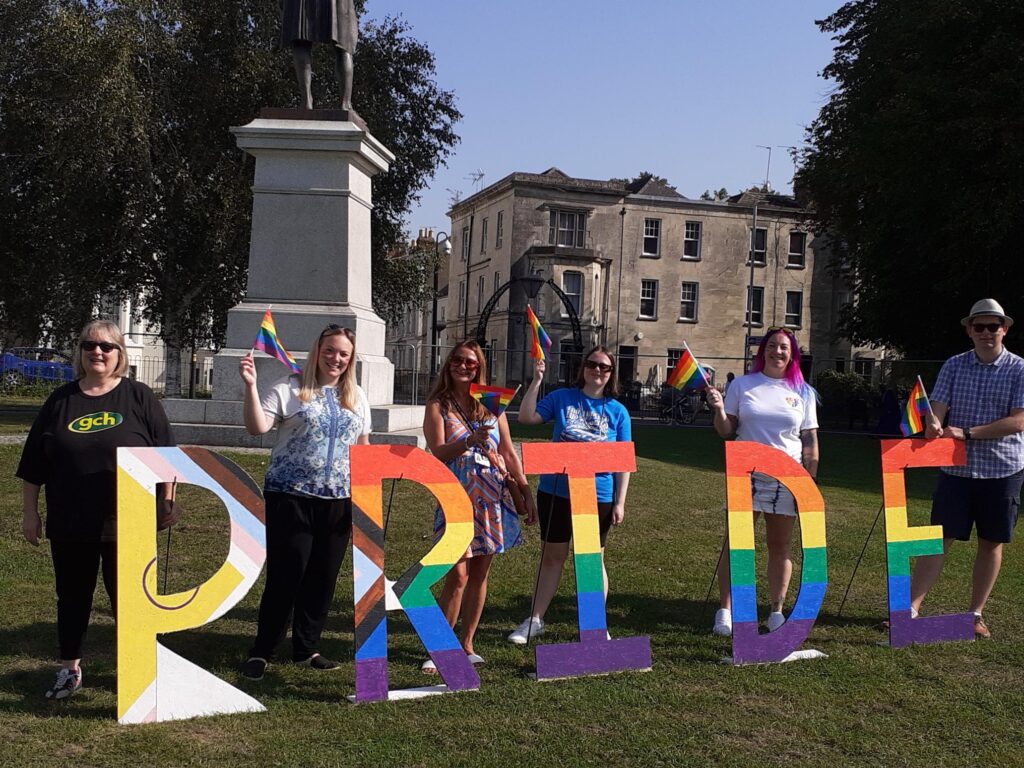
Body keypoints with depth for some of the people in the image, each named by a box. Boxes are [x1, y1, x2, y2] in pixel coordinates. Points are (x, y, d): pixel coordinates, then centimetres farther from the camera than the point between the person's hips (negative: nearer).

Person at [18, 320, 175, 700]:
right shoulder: (60, 401, 5)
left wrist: (166, 500, -4)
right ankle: (69, 669, 27)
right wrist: (29, 511, 7)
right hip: (69, 525, 3)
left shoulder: (139, 397, -1)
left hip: (126, 524, -3)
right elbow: (33, 464, 9)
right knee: (72, 597, 13)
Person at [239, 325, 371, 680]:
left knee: (323, 578, 8)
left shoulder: (356, 397, 13)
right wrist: (250, 386, -23)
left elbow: (363, 447, 17)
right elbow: (257, 427, -12)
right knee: (285, 574, -2)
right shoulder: (290, 388, -2)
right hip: (290, 495, -4)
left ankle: (306, 648, 22)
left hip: (338, 500, 5)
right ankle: (261, 651, 12)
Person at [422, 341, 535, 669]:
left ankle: (467, 644, 19)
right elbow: (437, 452, -8)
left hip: (491, 497, 4)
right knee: (458, 574, -10)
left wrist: (527, 492, 6)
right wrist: (471, 441, -24)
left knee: (480, 573, 8)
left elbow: (509, 452, 12)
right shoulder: (438, 405, 2)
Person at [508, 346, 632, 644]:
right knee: (552, 555, 11)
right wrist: (536, 381, -16)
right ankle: (535, 620, 22)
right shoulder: (562, 398, 1)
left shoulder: (617, 411, 1)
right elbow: (526, 417, -9)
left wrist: (620, 502, -4)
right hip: (556, 492, 0)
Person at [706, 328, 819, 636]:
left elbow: (810, 441, 8)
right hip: (746, 475, -1)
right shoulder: (742, 385, 5)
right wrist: (718, 410, -16)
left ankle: (777, 612, 16)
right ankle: (725, 611, 2)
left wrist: (810, 481, 1)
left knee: (780, 545, 7)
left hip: (787, 479, 1)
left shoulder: (802, 392, 8)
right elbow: (727, 431, 3)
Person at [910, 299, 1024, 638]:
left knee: (991, 543, 8)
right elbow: (938, 406, -5)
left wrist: (966, 434, -21)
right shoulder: (954, 366, 3)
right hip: (956, 468, 1)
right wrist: (933, 423, -30)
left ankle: (976, 613, 21)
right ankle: (911, 607, 1)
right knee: (939, 537, 0)